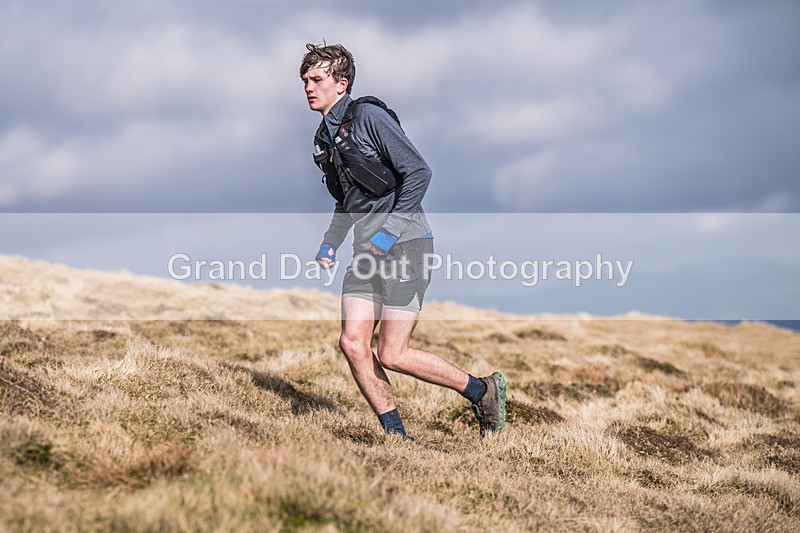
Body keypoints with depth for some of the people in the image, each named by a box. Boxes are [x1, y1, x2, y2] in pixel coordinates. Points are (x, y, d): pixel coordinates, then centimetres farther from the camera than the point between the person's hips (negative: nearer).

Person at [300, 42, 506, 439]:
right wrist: (330, 243, 14)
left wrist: (390, 230, -18)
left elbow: (418, 172, -14)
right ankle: (396, 437, 4)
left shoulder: (368, 115, -8)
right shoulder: (324, 138, 17)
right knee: (352, 343, -7)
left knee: (391, 355, -10)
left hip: (404, 243, -8)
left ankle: (483, 391, 8)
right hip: (368, 250, 8)